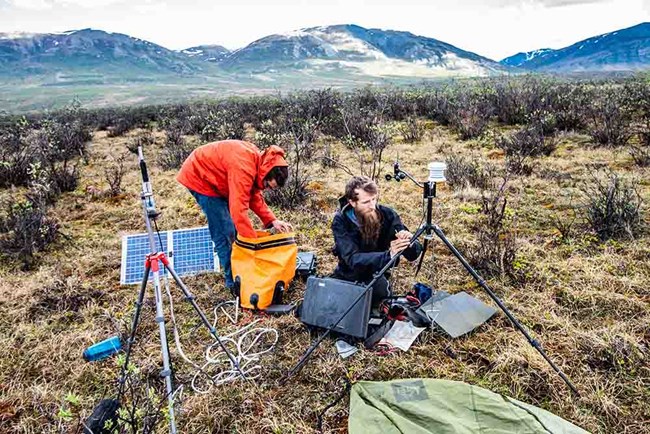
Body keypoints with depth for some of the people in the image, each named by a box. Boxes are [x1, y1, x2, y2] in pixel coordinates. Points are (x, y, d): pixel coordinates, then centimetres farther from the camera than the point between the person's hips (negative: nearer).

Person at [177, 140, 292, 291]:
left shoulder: (259, 161, -6)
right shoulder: (244, 167, -35)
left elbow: (255, 196, 1)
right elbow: (239, 210, -38)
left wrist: (272, 221, -11)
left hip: (213, 178, 9)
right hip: (198, 176, -9)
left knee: (232, 227, 10)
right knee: (225, 231, -9)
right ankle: (233, 280, 2)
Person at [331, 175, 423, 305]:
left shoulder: (387, 215, -17)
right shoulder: (341, 221, -21)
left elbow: (414, 254, -16)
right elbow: (353, 259, -34)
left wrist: (409, 242, -41)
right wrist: (388, 255, -49)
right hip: (347, 277, 0)